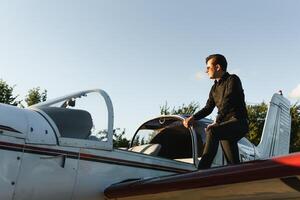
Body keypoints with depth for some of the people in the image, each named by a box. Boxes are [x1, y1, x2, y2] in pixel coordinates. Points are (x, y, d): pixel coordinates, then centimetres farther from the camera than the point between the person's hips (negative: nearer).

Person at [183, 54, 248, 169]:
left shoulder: (232, 80, -3)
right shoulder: (214, 87, 21)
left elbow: (227, 103, -16)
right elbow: (208, 108, 21)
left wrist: (216, 122, -23)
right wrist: (193, 118, 4)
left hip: (238, 122, -8)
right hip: (225, 124, 8)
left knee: (212, 131, -31)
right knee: (233, 163, -1)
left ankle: (202, 170, -34)